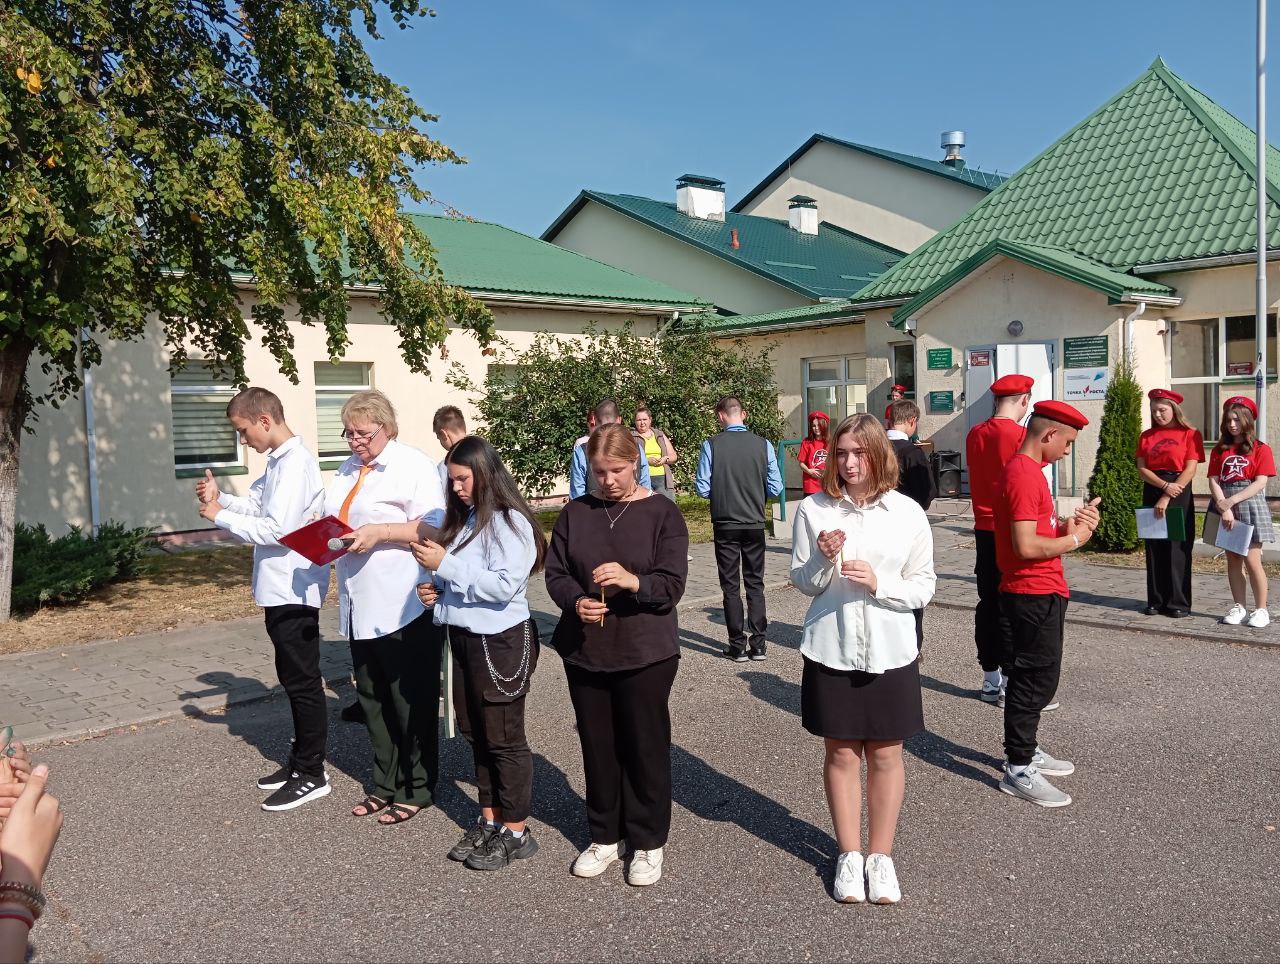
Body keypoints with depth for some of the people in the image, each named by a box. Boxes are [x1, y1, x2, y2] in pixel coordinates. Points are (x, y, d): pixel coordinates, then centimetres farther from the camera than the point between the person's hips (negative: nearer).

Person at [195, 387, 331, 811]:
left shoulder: (294, 464, -20)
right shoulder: (278, 460, 12)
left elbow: (276, 529, -25)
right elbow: (255, 503, 17)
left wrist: (221, 515, -14)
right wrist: (220, 499, 0)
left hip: (294, 589, -10)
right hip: (281, 588, 10)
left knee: (302, 681, 0)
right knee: (293, 678, 18)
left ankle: (311, 775, 12)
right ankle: (300, 760, 32)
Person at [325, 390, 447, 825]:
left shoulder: (413, 464, -9)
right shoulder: (348, 469, 15)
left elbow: (433, 526, -16)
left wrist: (378, 532, -22)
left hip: (404, 606, -8)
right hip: (360, 606, 8)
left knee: (412, 703, 4)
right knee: (372, 700, 16)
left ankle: (417, 789, 18)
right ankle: (385, 784, 30)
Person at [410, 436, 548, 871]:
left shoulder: (511, 521, -14)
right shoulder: (465, 520, 10)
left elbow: (504, 585, -23)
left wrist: (446, 565, -22)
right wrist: (436, 589, 2)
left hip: (501, 642, -8)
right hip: (463, 638, 8)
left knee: (505, 739, 3)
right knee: (476, 735, 16)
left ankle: (516, 832, 16)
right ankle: (490, 821, 30)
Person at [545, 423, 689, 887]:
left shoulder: (662, 513, -5)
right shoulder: (576, 513, 4)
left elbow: (673, 584, -10)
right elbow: (555, 573, 5)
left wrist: (633, 581, -30)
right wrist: (576, 601, -15)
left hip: (645, 652, -3)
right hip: (584, 651, 3)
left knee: (645, 746, 7)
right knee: (597, 745, 13)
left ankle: (648, 841, 24)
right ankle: (605, 836, 31)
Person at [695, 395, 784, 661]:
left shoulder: (711, 445, -10)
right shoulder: (763, 445, -6)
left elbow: (703, 489, -10)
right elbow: (775, 488, -4)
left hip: (725, 525, -2)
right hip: (755, 524, 2)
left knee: (730, 587, 8)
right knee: (755, 584, 14)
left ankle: (737, 646, 11)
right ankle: (758, 644, 14)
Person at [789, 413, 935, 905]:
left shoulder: (907, 513, -4)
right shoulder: (814, 509, -4)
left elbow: (924, 587, 0)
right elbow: (800, 580, 2)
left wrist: (879, 582, -18)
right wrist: (824, 560, -18)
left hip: (889, 652, 0)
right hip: (831, 650, 0)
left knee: (885, 754, 10)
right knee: (841, 754, 10)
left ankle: (881, 855, 28)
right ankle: (849, 854, 27)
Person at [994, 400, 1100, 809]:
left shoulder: (1027, 470, 13)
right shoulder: (1024, 475, -20)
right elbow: (1025, 546, -26)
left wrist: (1069, 522, 1)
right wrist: (1073, 540, -12)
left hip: (1040, 594, 10)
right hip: (1035, 595, -10)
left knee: (1035, 678, 19)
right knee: (1035, 680, -2)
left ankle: (1026, 750, 32)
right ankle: (1018, 771, 7)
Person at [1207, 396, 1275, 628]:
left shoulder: (1261, 449, 1)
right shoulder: (1219, 450, 10)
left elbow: (1260, 482, -9)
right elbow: (1213, 480, 1)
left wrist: (1232, 500, -18)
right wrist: (1223, 506, -14)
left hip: (1250, 505, -3)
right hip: (1225, 507, 3)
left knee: (1251, 560, -7)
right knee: (1233, 559, 6)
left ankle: (1261, 609, 2)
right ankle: (1238, 607, 13)